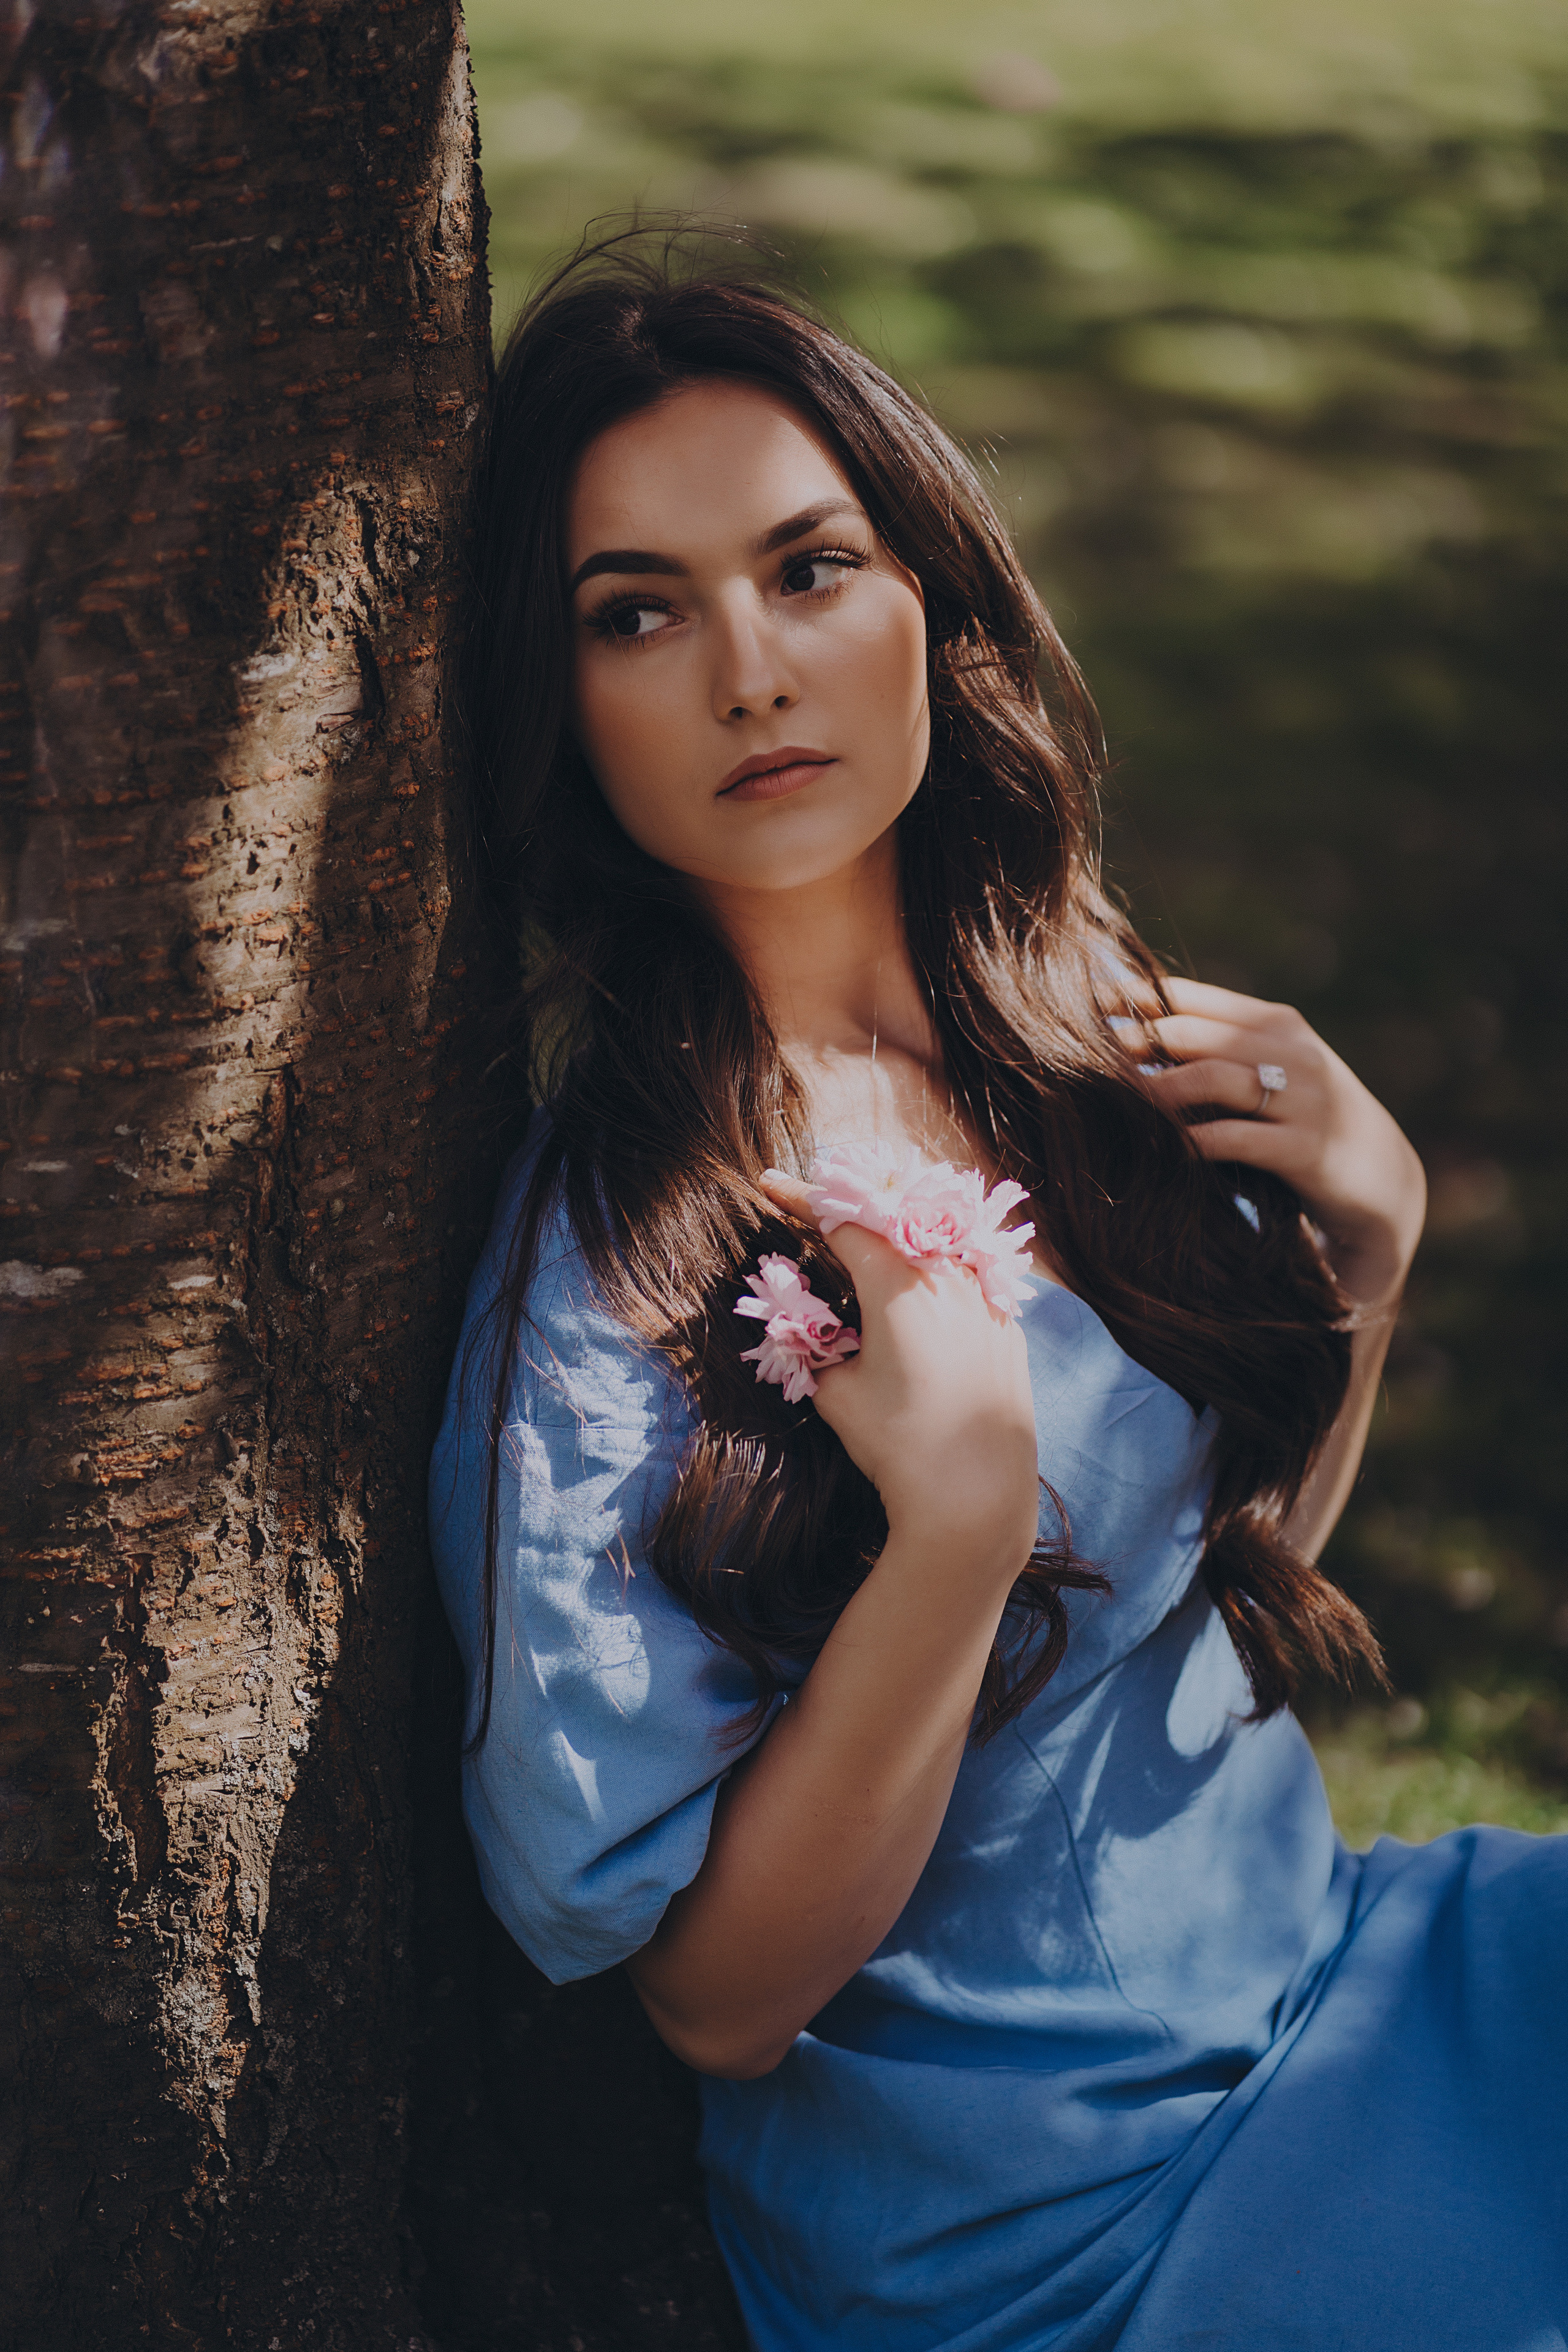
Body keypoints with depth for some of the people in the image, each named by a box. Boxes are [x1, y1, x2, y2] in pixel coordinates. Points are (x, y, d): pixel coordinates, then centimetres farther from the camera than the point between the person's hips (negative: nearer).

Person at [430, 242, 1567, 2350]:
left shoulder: (1066, 1003, -2)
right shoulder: (598, 1279, -22)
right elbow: (719, 1997, -17)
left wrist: (1368, 1233, -4)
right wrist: (954, 1519, -29)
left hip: (1320, 1955, 7)